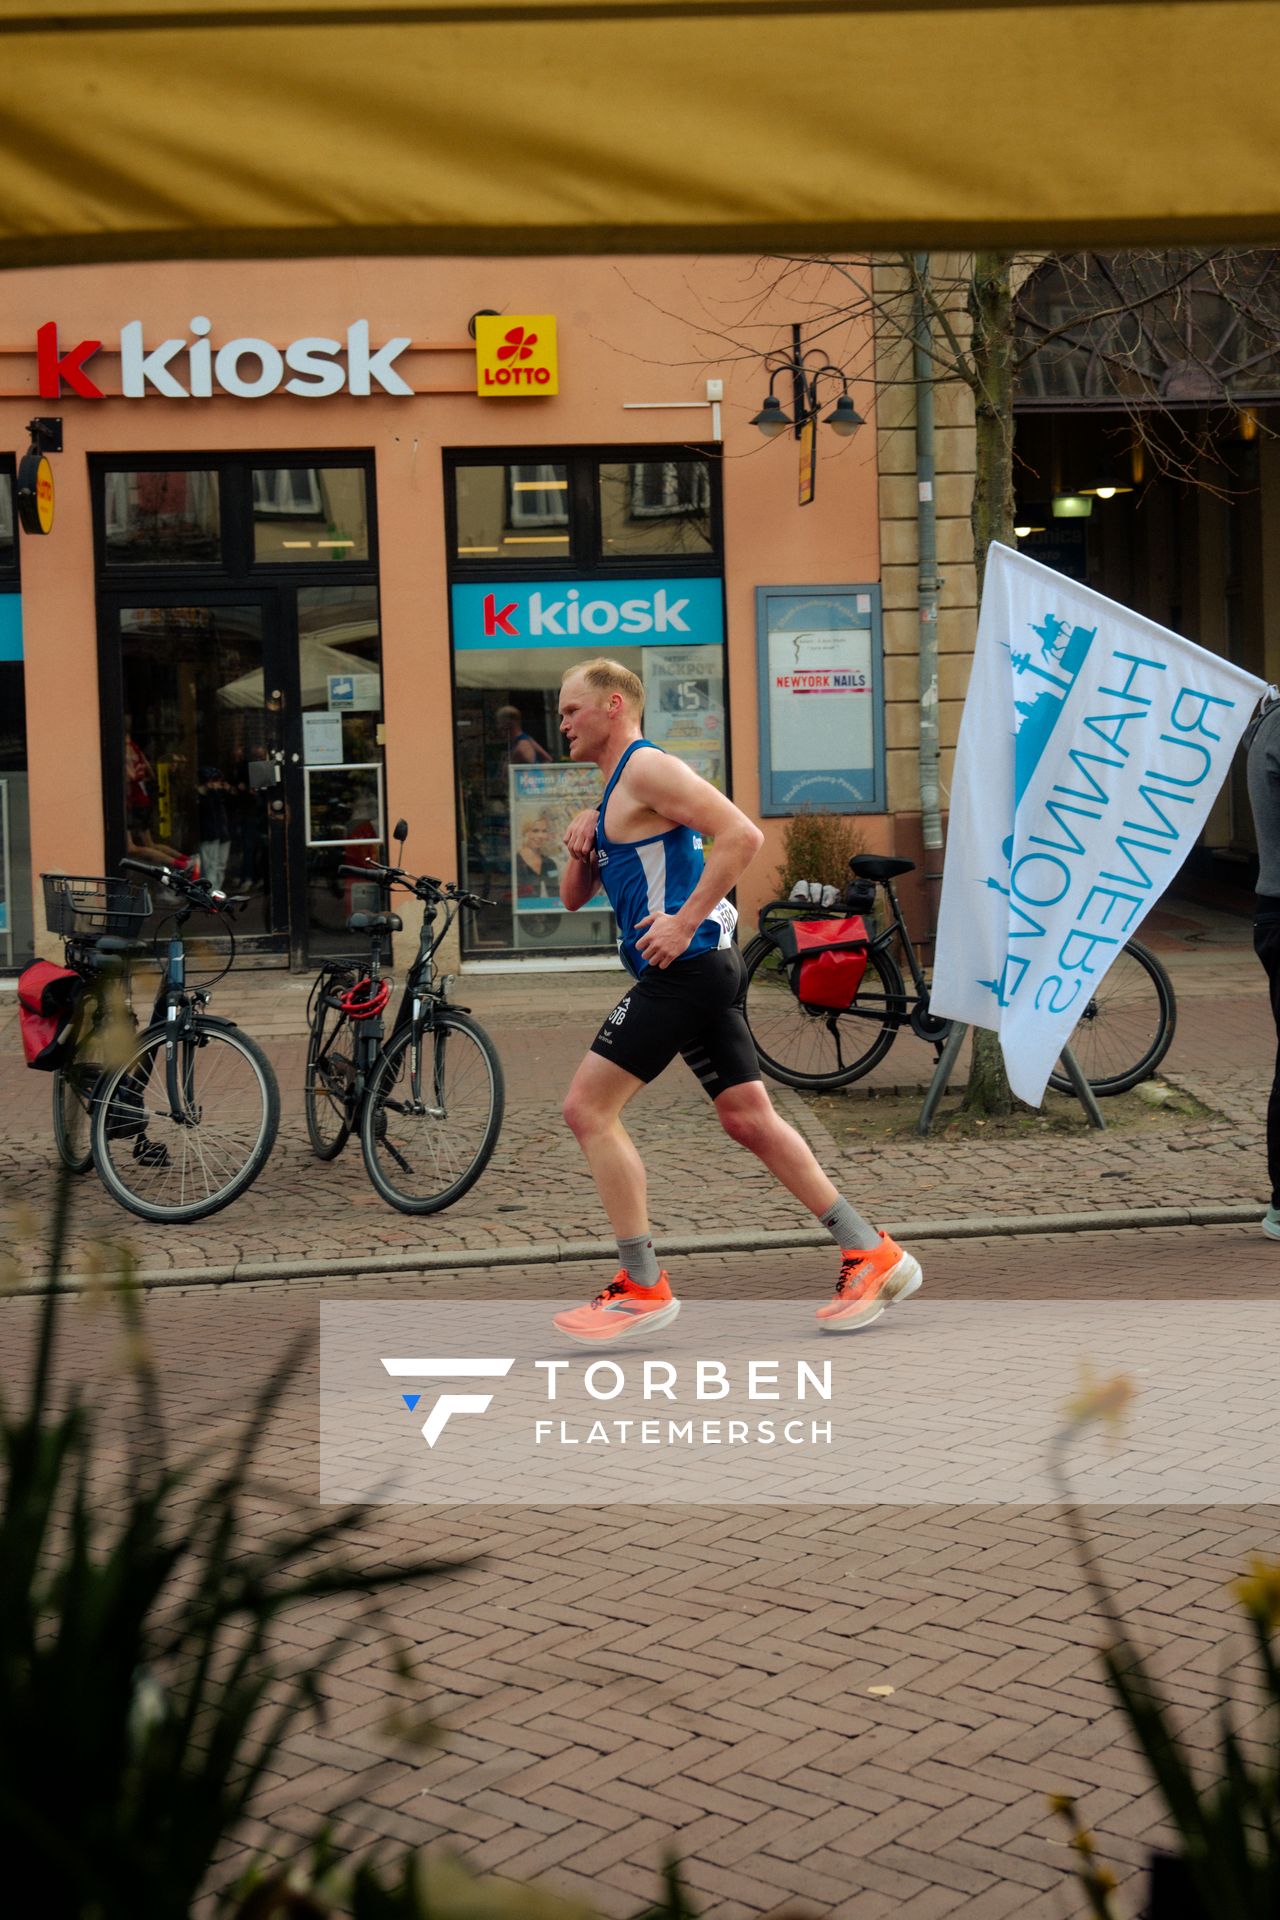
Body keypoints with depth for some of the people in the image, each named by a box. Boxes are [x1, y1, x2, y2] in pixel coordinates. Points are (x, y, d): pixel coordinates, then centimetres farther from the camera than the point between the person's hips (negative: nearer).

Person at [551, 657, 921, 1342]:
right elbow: (574, 898, 26)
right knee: (749, 1119, 10)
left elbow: (742, 834, -21)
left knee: (587, 1108, -8)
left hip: (685, 969, -10)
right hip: (700, 974, 10)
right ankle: (872, 1256, 13)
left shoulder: (646, 768, -8)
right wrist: (580, 849, 5)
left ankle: (642, 1287, -4)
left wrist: (686, 920, -22)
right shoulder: (613, 793, 23)